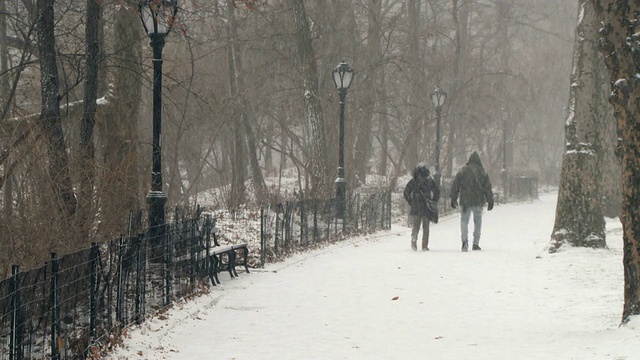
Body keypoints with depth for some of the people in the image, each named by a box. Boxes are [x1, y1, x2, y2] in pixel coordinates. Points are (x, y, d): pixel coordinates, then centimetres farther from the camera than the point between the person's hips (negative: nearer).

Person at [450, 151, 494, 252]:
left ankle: (465, 241, -17)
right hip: (478, 201, 0)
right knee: (478, 221, 12)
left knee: (464, 221, 3)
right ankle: (476, 243, 10)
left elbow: (455, 186, 3)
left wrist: (453, 199, 11)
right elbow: (488, 188, 1)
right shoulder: (482, 172, -1)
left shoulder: (462, 171, 0)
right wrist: (490, 201, 7)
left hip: (465, 201, 0)